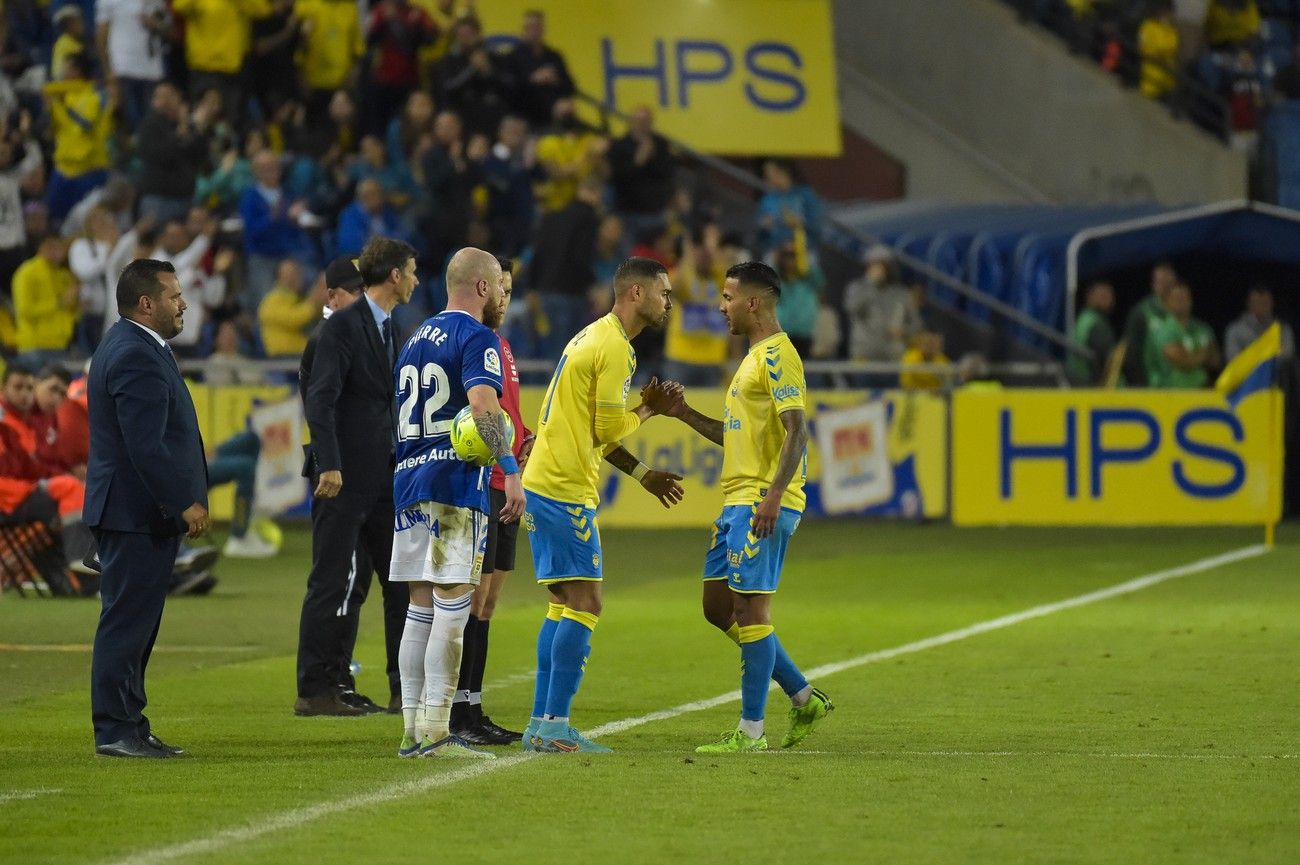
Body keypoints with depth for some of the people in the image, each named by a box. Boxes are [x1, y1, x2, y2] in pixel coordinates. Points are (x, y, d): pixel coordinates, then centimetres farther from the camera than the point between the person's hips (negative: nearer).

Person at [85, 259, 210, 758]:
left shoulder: (131, 347, 17)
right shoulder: (136, 357, -18)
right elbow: (145, 445, -23)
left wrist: (184, 500, 20)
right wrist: (185, 503, -19)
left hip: (138, 513, 11)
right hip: (139, 513, -11)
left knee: (133, 625, 13)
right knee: (126, 623, -7)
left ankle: (128, 728, 17)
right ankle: (116, 731, -5)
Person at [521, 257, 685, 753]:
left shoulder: (595, 338, 19)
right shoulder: (614, 348, -13)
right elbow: (609, 431, -15)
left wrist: (643, 476, 21)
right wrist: (648, 412, 2)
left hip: (544, 484, 10)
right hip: (565, 491, -10)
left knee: (565, 605, 13)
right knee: (584, 605, -8)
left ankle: (541, 724, 13)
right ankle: (555, 726, -10)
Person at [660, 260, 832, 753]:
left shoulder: (777, 354, -11)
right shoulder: (756, 356, 20)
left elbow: (797, 431, -20)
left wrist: (772, 496, -27)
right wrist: (686, 415, 18)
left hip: (763, 504, -11)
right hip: (737, 502, 11)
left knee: (750, 610, -8)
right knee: (719, 607, 12)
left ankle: (751, 731, -4)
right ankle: (804, 698, 18)